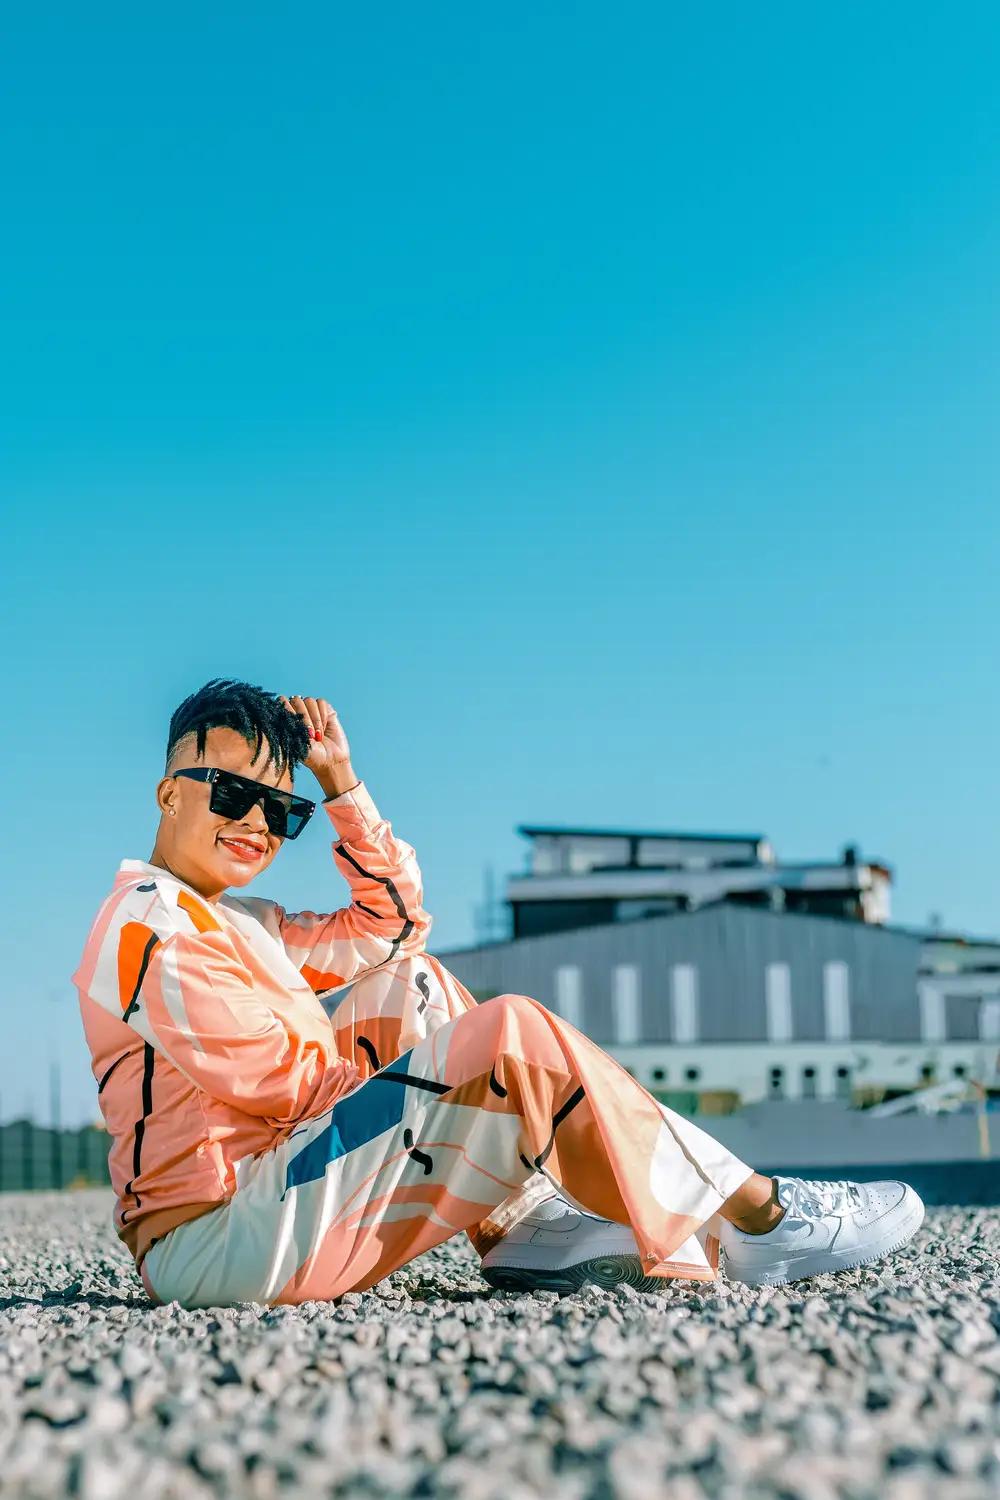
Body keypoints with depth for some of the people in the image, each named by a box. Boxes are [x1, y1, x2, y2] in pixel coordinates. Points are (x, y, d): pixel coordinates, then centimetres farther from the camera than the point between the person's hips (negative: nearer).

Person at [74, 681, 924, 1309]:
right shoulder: (154, 918, -9)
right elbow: (276, 1078, -16)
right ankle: (755, 1225, -7)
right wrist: (440, 1078, -5)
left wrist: (341, 784, 20)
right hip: (220, 1244, -11)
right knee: (516, 1030, -17)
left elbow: (393, 922, 26)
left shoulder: (244, 926, 21)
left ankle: (526, 1226, 2)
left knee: (409, 981, 15)